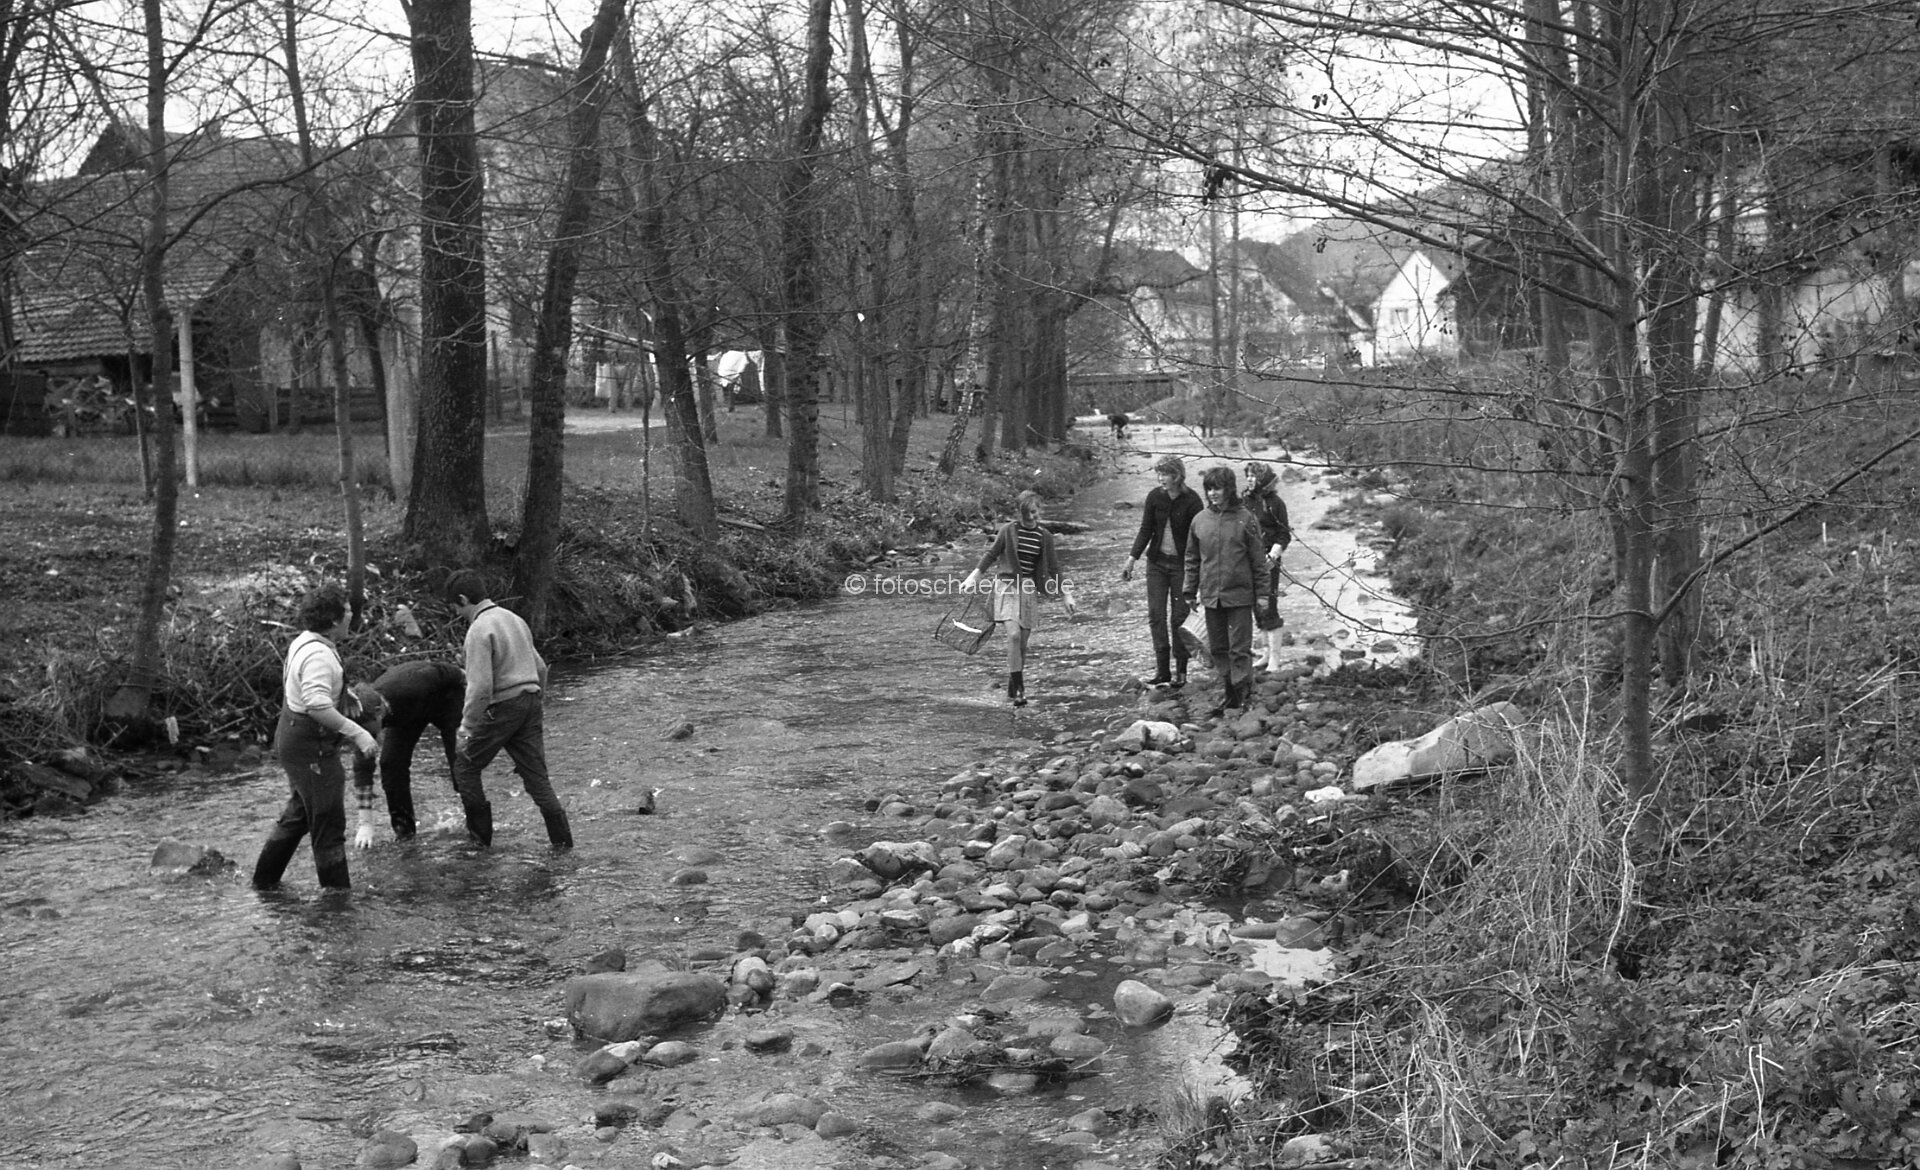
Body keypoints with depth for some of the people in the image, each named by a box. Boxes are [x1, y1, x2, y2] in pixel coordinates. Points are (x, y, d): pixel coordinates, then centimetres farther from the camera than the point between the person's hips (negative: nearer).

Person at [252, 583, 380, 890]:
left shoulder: (303, 642, 10)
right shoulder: (319, 655, -24)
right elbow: (318, 705, -34)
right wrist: (356, 733, -32)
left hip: (293, 738, 11)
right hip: (311, 747, -11)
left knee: (299, 814, 23)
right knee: (329, 822, 0)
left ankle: (265, 880, 32)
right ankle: (337, 890, 9)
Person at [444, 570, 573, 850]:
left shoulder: (479, 630, -14)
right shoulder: (514, 619, 13)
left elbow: (480, 687, -20)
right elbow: (540, 667, 18)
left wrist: (466, 729, -14)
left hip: (502, 708, -7)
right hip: (530, 705, 7)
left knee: (465, 765, 12)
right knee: (535, 772, 8)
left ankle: (480, 832, 17)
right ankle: (562, 838, 2)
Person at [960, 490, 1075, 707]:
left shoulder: (1044, 536, 2)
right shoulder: (1008, 530, -5)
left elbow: (1053, 569, 8)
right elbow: (992, 554, 4)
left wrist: (1067, 595, 6)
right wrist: (974, 576, -4)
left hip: (1029, 589, 3)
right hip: (1007, 585, -3)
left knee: (1023, 642, 4)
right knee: (1013, 635, -18)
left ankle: (1013, 687, 20)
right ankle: (1018, 688, -14)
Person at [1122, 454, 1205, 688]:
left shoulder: (1191, 500, -12)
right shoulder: (1154, 497, -1)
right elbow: (1145, 530, 6)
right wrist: (1132, 559, 0)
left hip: (1181, 563, -4)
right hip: (1157, 562, 4)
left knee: (1179, 616, -1)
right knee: (1155, 614, 0)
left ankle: (1180, 671, 7)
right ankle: (1162, 670, 4)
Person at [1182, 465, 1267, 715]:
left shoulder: (1245, 519, -5)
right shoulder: (1200, 520, 4)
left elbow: (1258, 559, -2)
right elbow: (1192, 559, 12)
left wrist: (1262, 592, -3)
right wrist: (1189, 591, 9)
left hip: (1239, 595, -4)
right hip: (1210, 596, 4)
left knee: (1240, 648, -2)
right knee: (1217, 648, 10)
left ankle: (1244, 693, 4)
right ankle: (1231, 693, 21)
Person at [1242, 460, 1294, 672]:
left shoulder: (1275, 503, -7)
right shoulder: (1247, 501, 11)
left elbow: (1284, 535, -8)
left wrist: (1272, 557, -17)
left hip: (1267, 561, -7)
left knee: (1268, 609, -8)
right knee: (1257, 609, 10)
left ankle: (1275, 658, -4)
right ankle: (1266, 653, 20)